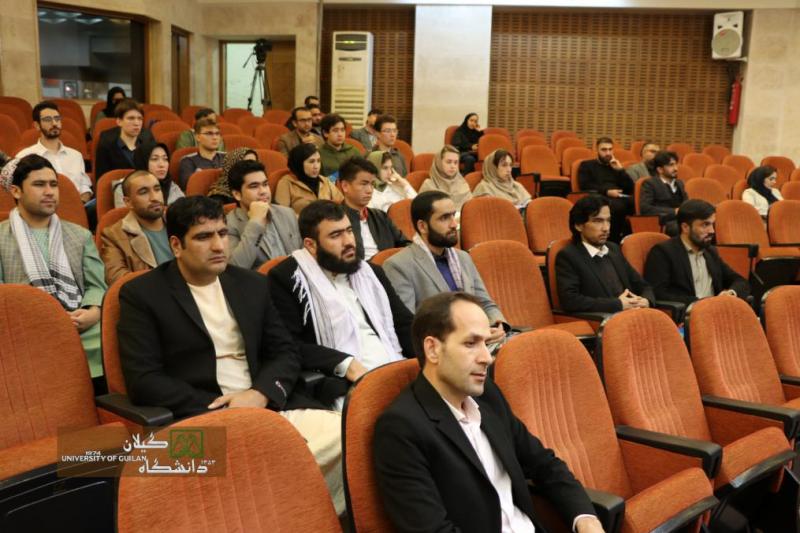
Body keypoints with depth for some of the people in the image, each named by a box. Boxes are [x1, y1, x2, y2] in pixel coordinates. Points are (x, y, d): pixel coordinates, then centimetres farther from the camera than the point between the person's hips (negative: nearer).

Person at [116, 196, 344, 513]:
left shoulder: (252, 284, 16)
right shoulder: (141, 294, 2)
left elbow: (285, 352, 13)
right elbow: (143, 381, -7)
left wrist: (260, 394, -10)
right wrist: (221, 411, -16)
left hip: (270, 406, 5)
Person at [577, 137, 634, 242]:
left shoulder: (616, 167, 29)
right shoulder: (586, 165, 18)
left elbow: (631, 189, 18)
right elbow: (585, 186, -1)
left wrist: (620, 170, 8)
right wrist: (606, 191, -12)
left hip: (620, 198, 4)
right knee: (617, 205, -40)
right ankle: (614, 239, -30)